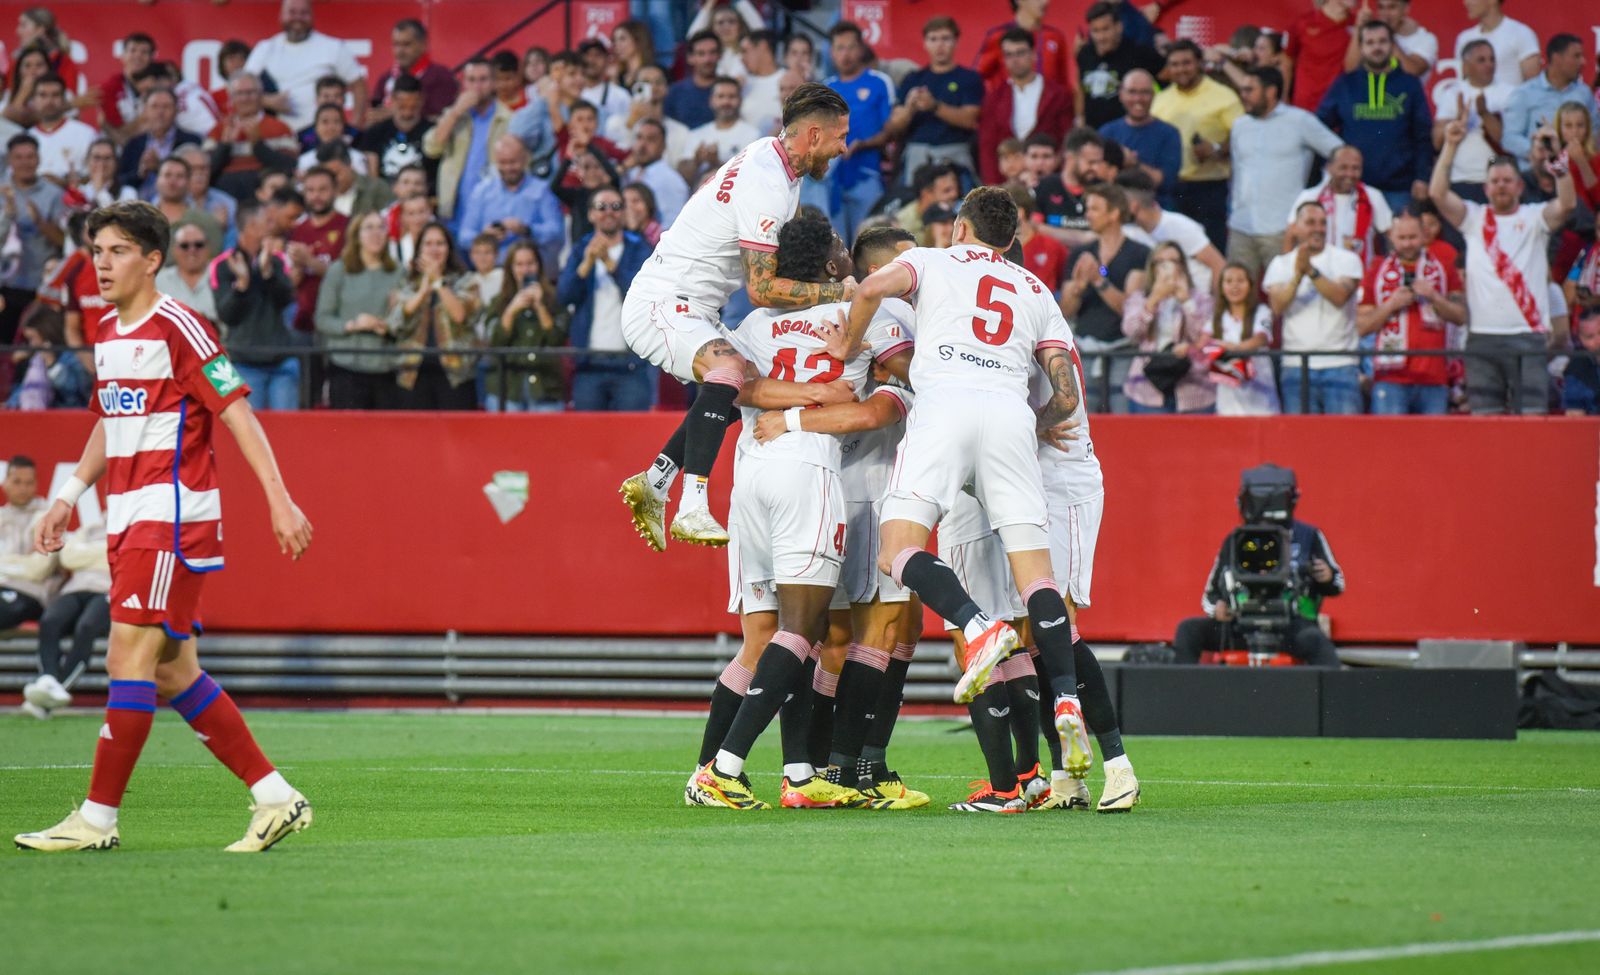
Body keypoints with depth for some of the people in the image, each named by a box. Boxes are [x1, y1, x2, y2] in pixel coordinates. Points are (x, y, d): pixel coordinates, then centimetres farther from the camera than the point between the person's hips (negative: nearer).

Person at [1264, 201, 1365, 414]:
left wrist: (1311, 271, -22)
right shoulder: (1281, 264, 9)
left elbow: (1340, 297, -12)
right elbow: (1278, 306, -7)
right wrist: (1298, 275, -22)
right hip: (1296, 365, 1)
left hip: (1339, 364, -1)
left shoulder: (1347, 259, 5)